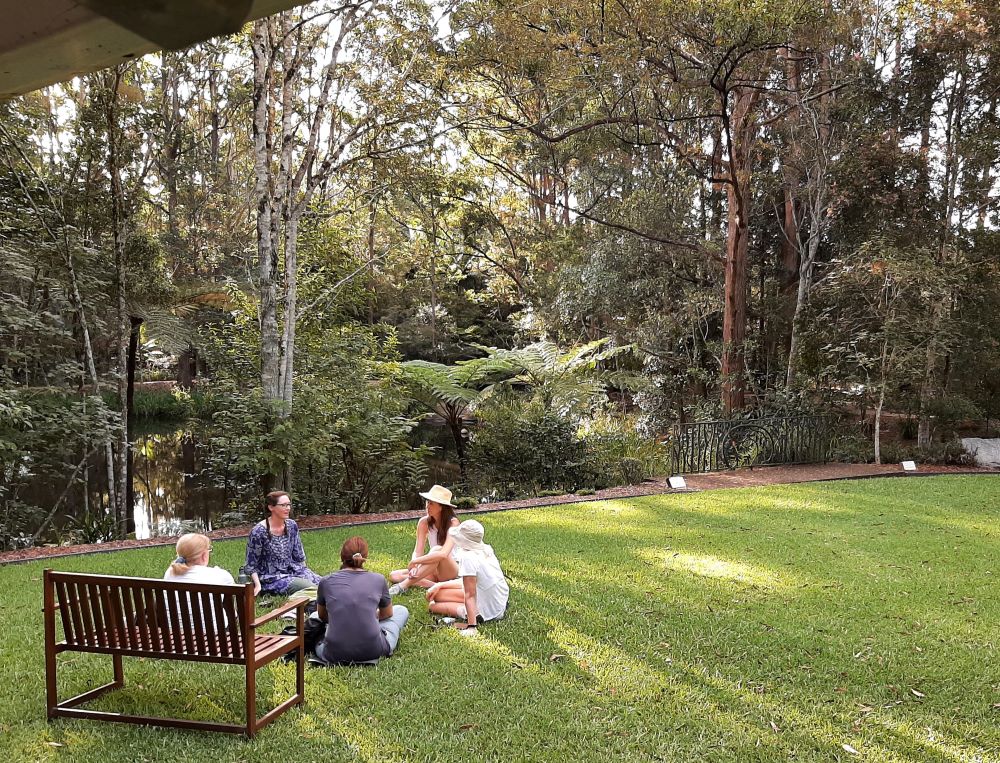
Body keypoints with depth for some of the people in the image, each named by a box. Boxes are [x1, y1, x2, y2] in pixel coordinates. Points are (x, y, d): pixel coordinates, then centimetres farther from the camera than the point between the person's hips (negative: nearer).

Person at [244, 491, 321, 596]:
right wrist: (258, 585, -19)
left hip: (293, 571, 6)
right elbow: (251, 566, -8)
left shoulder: (292, 526, 4)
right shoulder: (258, 532, -13)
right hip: (273, 579, -6)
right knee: (310, 588, -26)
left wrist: (304, 572, 9)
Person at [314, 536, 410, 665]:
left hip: (335, 654, 2)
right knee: (401, 611, 25)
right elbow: (387, 614, 18)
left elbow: (323, 617, 19)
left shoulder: (326, 582, 0)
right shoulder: (378, 580, -1)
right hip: (373, 652, -2)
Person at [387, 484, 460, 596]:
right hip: (433, 571, 6)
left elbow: (443, 554, -31)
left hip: (452, 570, -6)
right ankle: (436, 585, -24)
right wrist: (414, 568, -31)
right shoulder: (424, 522, -4)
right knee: (394, 576, -12)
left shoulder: (452, 523, -18)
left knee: (437, 550, -36)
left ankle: (403, 586, -32)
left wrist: (414, 562, -30)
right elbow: (417, 551, -9)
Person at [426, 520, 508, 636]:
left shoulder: (468, 557, -23)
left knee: (433, 605, 5)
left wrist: (471, 626, -25)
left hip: (488, 612, -8)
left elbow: (470, 595, -25)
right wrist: (439, 585, 11)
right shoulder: (487, 550, 1)